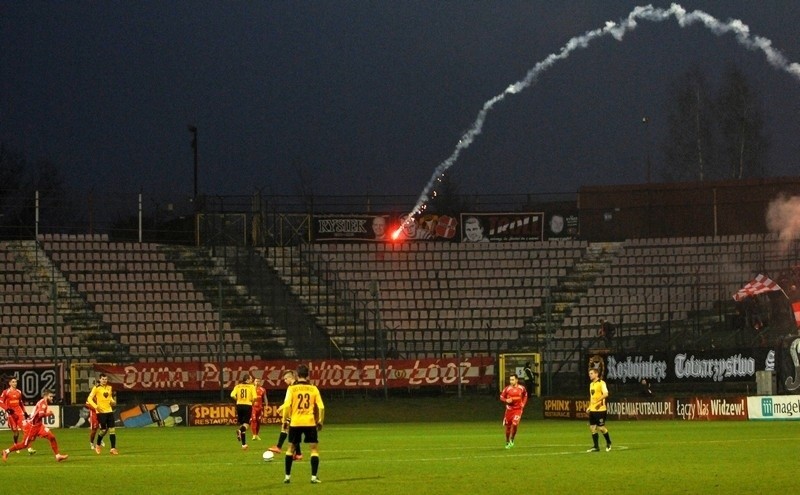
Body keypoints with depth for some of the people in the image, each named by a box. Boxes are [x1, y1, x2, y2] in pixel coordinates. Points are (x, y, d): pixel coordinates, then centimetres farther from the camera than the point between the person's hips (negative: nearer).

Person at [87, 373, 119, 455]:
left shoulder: (109, 388, 11)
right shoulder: (96, 388, -5)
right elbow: (89, 399, -8)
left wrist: (113, 401, 3)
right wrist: (96, 406, -21)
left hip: (109, 411, 5)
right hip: (101, 412, -5)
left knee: (112, 429, -3)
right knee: (103, 430, -4)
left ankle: (113, 448, -3)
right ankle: (98, 445, 23)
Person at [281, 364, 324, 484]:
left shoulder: (292, 388, -2)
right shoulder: (313, 389, 1)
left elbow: (287, 405, -10)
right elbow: (321, 407, -1)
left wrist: (285, 420, 2)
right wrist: (320, 421, 11)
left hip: (295, 423, 0)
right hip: (310, 422, 0)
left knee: (291, 448, 15)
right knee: (314, 449, 7)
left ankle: (287, 476, 14)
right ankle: (314, 477, -2)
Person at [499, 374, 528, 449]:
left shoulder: (521, 388, -2)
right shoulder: (507, 389, -6)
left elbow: (525, 396, 16)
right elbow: (501, 397, 1)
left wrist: (523, 404, 3)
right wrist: (506, 400, -19)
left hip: (518, 409, -1)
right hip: (509, 409, 1)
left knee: (515, 424, -18)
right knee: (508, 426, 6)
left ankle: (511, 440, 3)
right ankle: (507, 442, 27)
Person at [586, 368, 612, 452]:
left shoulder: (601, 383, -10)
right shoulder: (591, 384, 16)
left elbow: (606, 394, -22)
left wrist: (598, 400, -30)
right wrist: (589, 407, 18)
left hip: (600, 409, -8)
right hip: (592, 410, 8)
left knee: (601, 427, -4)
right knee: (592, 428, 4)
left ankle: (608, 443, 17)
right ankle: (596, 447, 8)